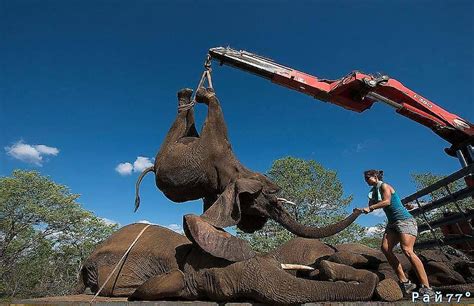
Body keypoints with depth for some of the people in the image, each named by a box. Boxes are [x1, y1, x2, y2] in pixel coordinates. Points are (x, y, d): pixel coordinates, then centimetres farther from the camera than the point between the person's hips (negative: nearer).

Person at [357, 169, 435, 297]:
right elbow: (371, 207, 12)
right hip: (392, 223, 8)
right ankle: (404, 282, -8)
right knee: (385, 248, -11)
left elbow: (387, 201, -20)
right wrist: (362, 210, -7)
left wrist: (369, 208, -17)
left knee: (407, 250, -22)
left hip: (404, 220, -8)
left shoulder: (384, 186, -5)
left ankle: (426, 288, -19)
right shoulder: (374, 191, 18)